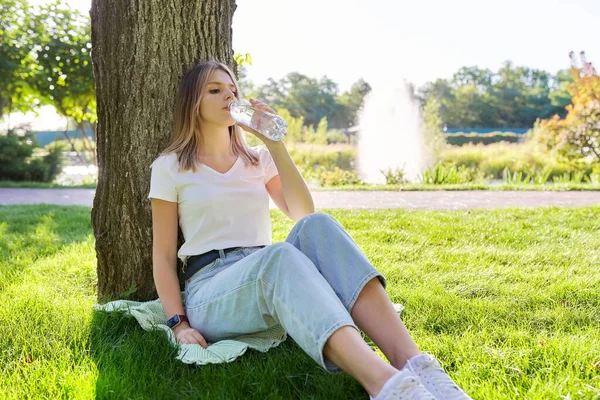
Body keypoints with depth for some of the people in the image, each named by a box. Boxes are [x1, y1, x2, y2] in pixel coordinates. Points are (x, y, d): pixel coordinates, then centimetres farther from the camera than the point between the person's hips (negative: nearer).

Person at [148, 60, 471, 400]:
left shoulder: (256, 159, 19)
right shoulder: (169, 167, 8)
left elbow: (303, 214, 2)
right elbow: (164, 254, 4)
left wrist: (274, 144, -4)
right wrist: (179, 324, -11)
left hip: (268, 277, 4)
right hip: (211, 291, -3)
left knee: (316, 227, -31)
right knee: (279, 256, -39)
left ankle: (416, 366, -48)